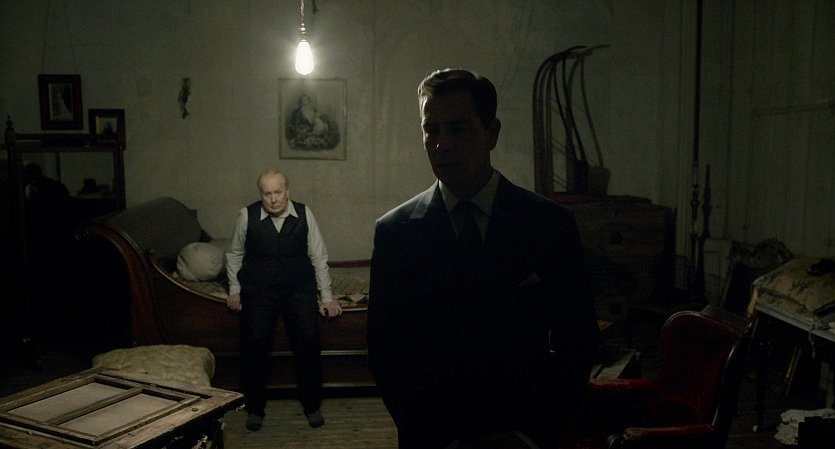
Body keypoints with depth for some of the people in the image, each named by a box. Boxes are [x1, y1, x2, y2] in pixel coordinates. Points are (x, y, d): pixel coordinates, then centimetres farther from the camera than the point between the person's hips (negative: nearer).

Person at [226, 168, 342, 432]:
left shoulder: (304, 214, -4)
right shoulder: (247, 216, -5)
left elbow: (319, 256, 3)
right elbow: (234, 254, 11)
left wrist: (326, 296, 4)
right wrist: (234, 290, 10)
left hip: (299, 288, 0)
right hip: (258, 290, 0)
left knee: (308, 339, -14)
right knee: (254, 342, -15)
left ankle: (312, 405, 7)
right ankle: (255, 407, 8)